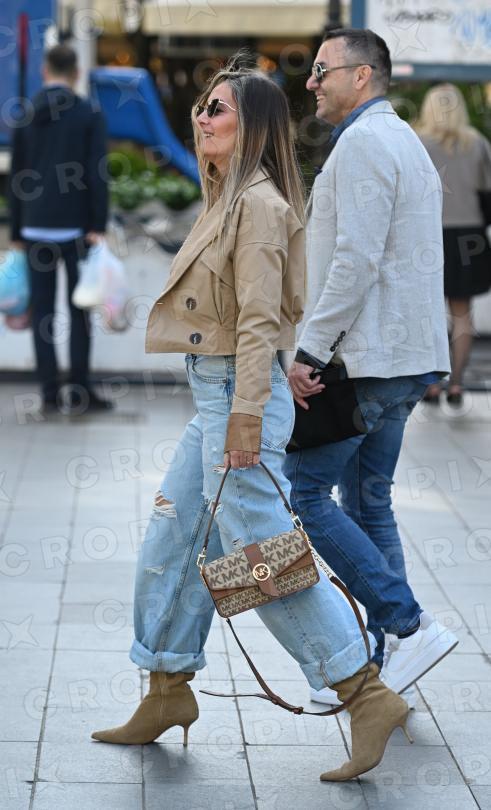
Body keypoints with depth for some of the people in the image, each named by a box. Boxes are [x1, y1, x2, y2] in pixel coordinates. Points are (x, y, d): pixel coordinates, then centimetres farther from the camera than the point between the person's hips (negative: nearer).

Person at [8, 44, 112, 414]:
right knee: (80, 311, 4)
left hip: (37, 229, 3)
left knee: (43, 312, 5)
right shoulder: (90, 115, -3)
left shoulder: (24, 117, 6)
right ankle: (79, 391, 3)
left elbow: (17, 178, 8)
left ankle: (50, 393, 4)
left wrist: (17, 233, 12)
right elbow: (96, 174, -10)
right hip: (76, 227, -3)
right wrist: (98, 227, -9)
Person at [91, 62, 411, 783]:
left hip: (240, 395, -10)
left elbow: (260, 321, -20)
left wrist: (246, 419, -23)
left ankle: (370, 697, -1)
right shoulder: (229, 200, 15)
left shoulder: (260, 203, -15)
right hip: (213, 394, 10)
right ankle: (169, 694, 27)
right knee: (171, 548, 14)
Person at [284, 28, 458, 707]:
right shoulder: (407, 142, 20)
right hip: (401, 357, 10)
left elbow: (356, 261, -22)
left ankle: (410, 627, -7)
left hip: (366, 357, -10)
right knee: (368, 504, 12)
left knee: (304, 492, -5)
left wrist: (309, 353, -20)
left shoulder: (362, 143, -12)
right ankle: (383, 669, 14)